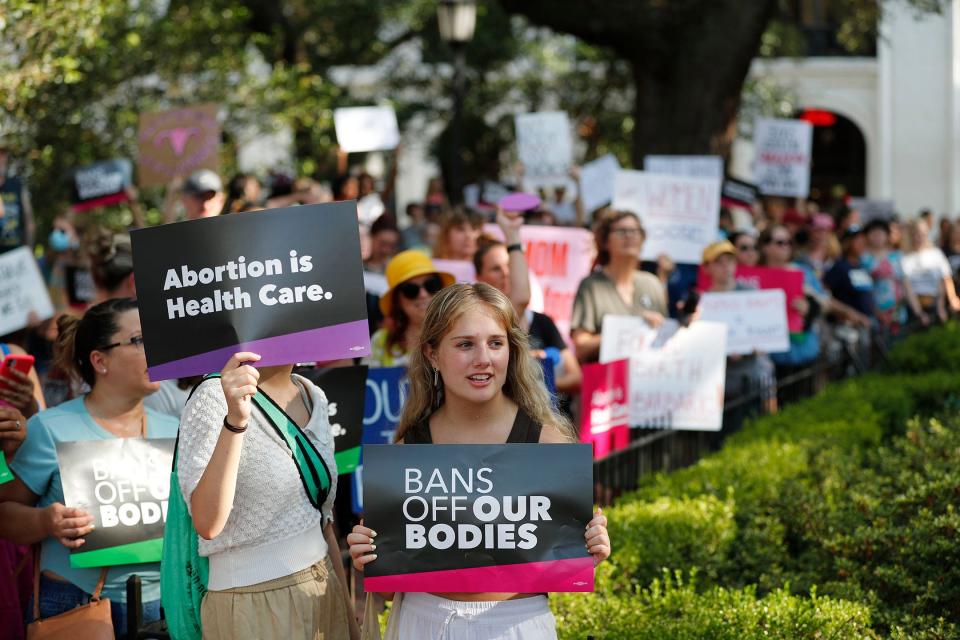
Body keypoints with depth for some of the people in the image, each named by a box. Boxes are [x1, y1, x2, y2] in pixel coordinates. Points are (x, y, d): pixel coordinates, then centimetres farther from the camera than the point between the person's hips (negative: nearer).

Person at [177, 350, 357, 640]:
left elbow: (323, 520, 11)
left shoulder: (313, 397, 5)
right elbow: (207, 524, -26)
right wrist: (235, 419, -34)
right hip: (252, 609, -6)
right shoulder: (213, 398, -13)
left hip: (323, 595, 6)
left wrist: (350, 616, 12)